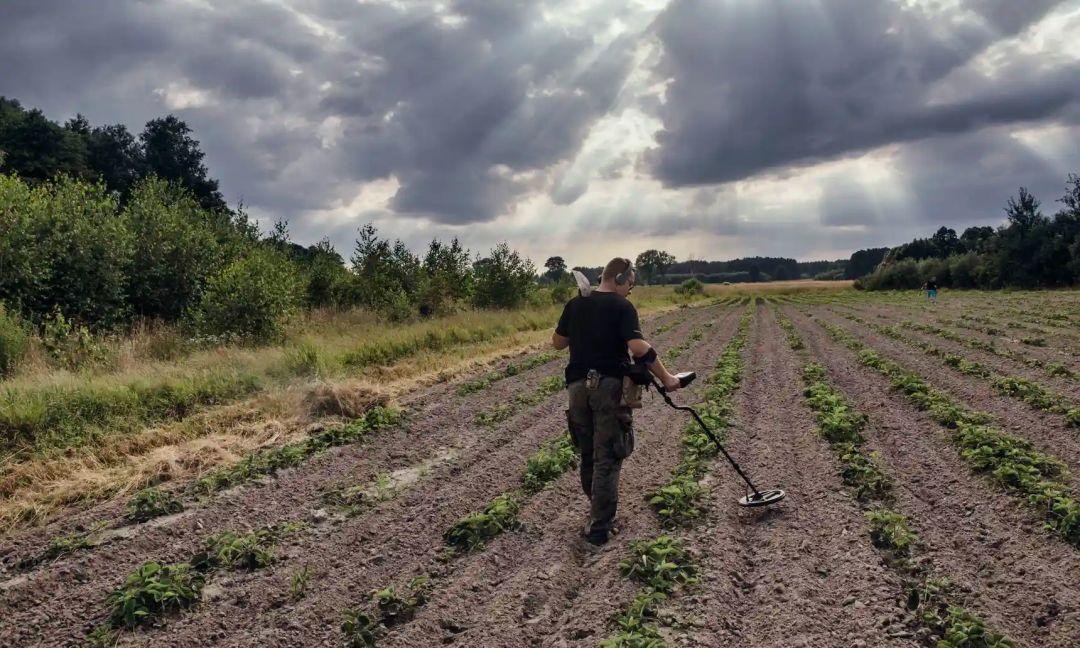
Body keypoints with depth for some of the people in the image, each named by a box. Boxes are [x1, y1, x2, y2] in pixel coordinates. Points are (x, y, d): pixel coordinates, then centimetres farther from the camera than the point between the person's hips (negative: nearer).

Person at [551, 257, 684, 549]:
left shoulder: (574, 304, 9)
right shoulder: (622, 307, -7)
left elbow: (557, 342, 16)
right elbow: (638, 347, -19)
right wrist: (665, 377, -13)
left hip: (578, 385, 5)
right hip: (610, 386, -5)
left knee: (588, 456, 18)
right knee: (607, 459, 1)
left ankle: (598, 513, 33)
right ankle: (598, 530, 3)